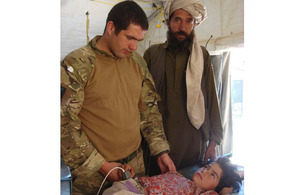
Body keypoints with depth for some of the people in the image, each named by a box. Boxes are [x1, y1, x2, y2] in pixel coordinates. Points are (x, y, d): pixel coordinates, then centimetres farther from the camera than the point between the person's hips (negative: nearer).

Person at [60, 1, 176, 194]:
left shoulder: (138, 62, 3)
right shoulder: (77, 64, -14)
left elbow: (149, 108, 10)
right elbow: (64, 123, -15)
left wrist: (161, 151, 4)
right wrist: (100, 165, -14)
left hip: (136, 163, 5)